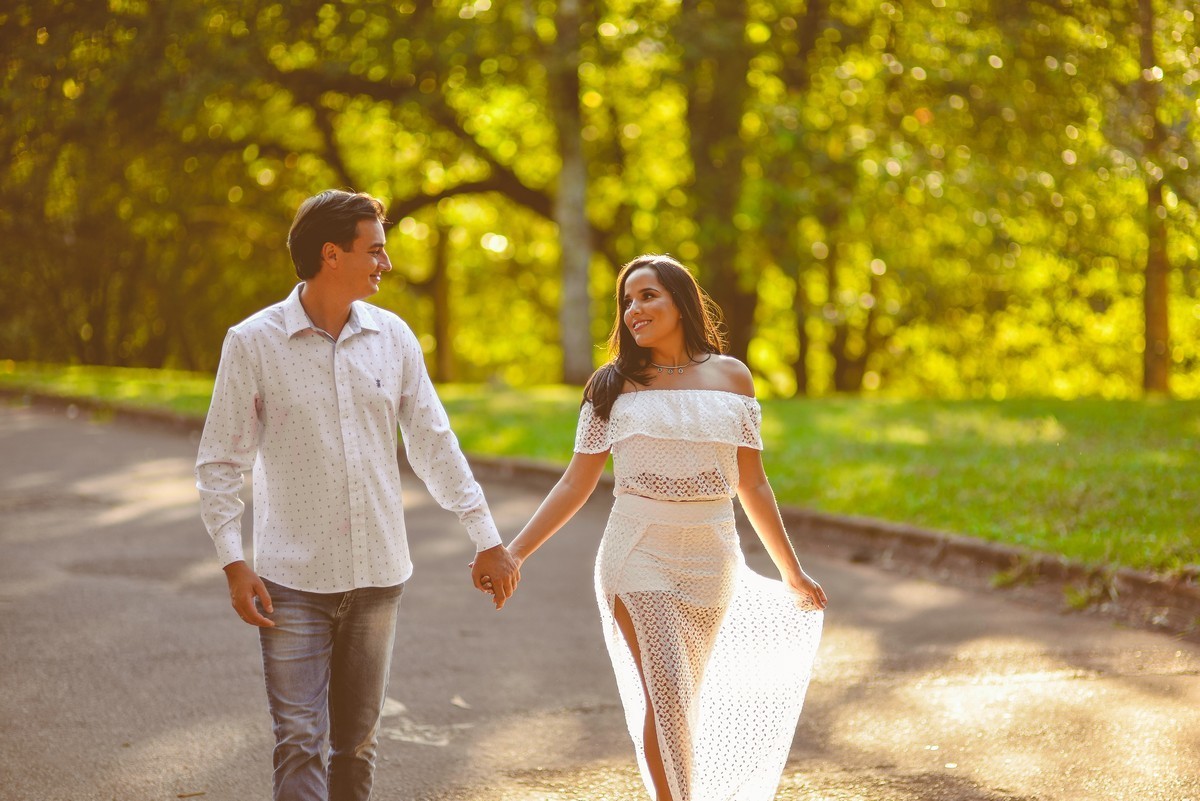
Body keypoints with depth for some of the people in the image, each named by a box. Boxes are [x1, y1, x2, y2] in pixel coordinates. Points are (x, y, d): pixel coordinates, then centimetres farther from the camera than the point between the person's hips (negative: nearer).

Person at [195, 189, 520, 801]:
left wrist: (487, 539, 9)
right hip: (293, 582, -3)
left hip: (377, 574, 4)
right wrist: (234, 565, -10)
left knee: (356, 740, 10)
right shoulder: (253, 343, -5)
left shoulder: (392, 337, 5)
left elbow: (434, 444, 11)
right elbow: (220, 463, -2)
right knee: (301, 743, -8)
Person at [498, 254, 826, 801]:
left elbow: (752, 483, 11)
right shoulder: (613, 386, 2)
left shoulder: (731, 378, 5)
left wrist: (792, 573, 14)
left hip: (711, 559, 2)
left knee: (684, 697, 8)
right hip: (639, 554, -2)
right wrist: (515, 551, -7)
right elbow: (577, 483, 2)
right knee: (664, 695, -12)